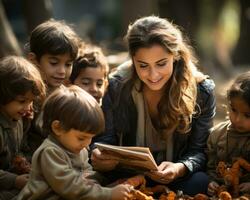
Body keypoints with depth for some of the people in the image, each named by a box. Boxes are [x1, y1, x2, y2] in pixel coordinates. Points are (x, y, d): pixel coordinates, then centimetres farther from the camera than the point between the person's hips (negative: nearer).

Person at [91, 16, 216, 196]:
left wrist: (180, 169, -32)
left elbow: (199, 151, -8)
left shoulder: (201, 91, -10)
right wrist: (99, 157, -30)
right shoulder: (117, 87, -8)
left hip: (179, 179, -1)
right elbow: (106, 139, -5)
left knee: (200, 182, -33)